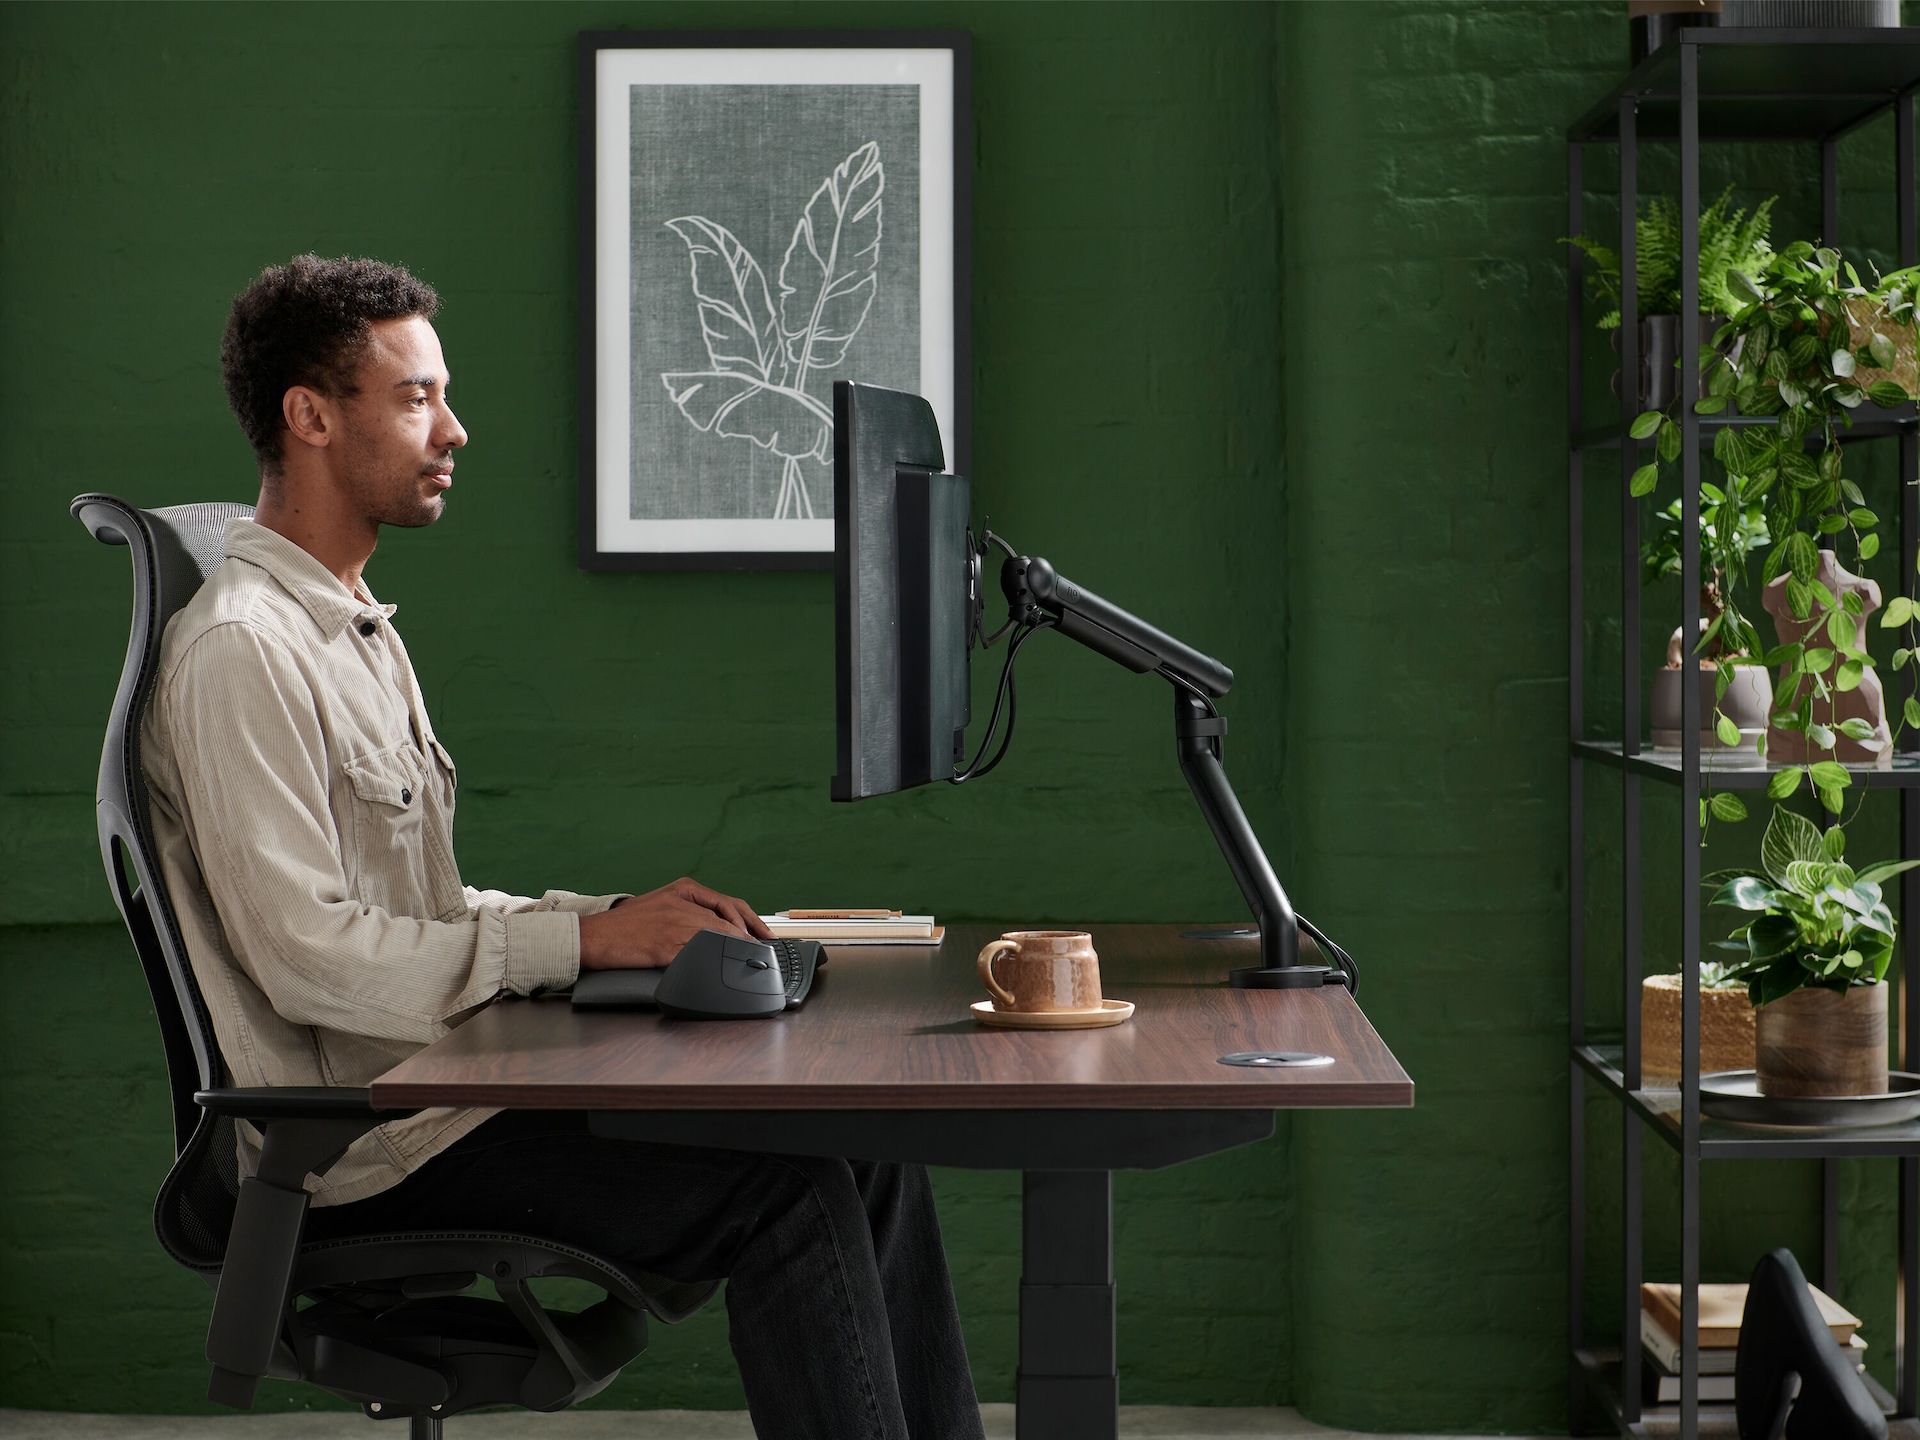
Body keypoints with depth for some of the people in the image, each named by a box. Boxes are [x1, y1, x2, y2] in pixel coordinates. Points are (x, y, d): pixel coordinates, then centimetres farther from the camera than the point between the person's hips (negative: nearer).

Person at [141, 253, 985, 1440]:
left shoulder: (358, 630, 20)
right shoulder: (241, 650, -13)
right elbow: (308, 956, -21)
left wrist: (621, 917, 5)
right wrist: (585, 938, -18)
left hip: (445, 1073, 9)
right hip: (365, 1141, -9)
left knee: (864, 1146, -2)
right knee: (787, 1186, -21)